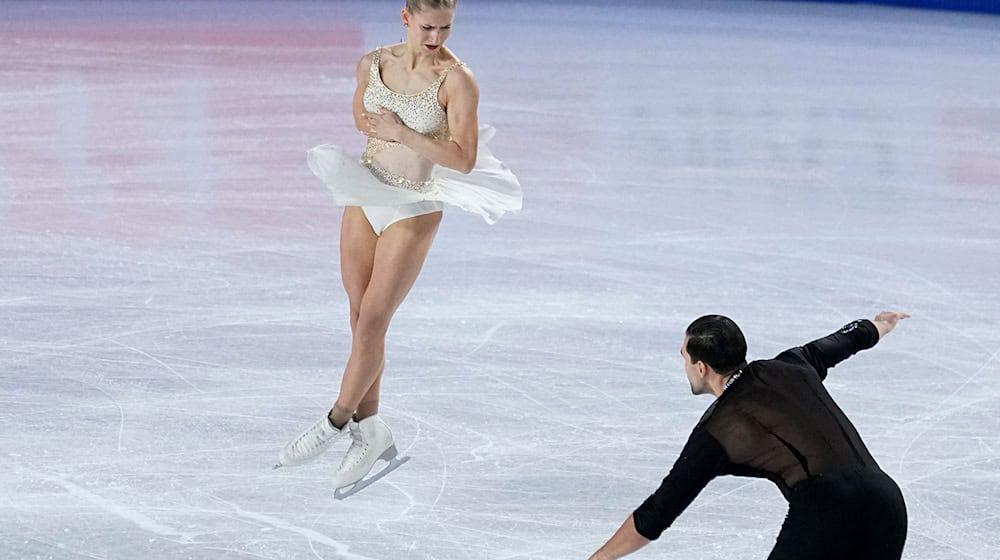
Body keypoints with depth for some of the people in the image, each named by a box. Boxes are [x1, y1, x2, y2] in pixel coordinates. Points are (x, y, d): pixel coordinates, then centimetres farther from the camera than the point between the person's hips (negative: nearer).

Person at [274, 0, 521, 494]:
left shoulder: (456, 80, -16)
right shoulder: (372, 64, -2)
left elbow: (465, 160, -18)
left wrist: (403, 133, -19)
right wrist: (395, 136, -3)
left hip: (413, 211, -5)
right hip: (365, 198, 5)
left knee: (372, 321, -5)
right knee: (361, 319, 9)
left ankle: (336, 422, 10)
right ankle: (369, 432, 19)